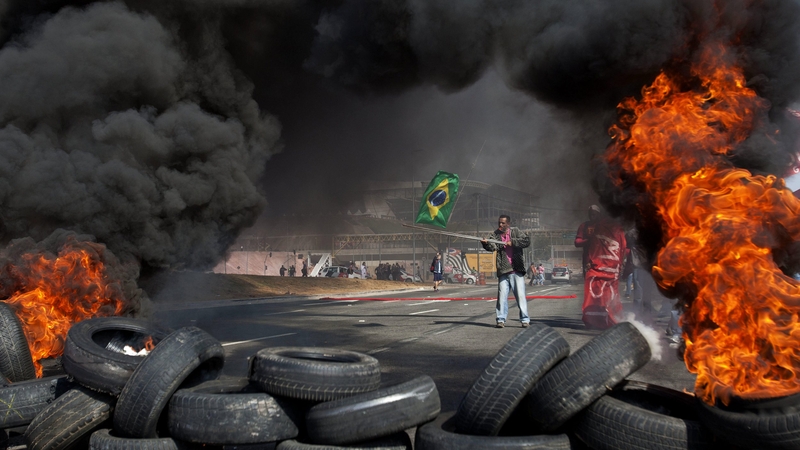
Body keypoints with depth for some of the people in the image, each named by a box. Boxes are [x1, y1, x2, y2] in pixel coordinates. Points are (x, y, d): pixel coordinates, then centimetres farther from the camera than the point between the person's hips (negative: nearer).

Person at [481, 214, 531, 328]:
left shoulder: (516, 232, 6)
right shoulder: (495, 235, 7)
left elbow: (527, 241, -7)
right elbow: (492, 247, -11)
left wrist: (512, 242, -16)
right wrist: (486, 243, -33)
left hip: (517, 271, -1)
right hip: (503, 271, 1)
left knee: (520, 295, 1)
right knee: (502, 296, 1)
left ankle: (525, 320, 8)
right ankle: (501, 320, 7)